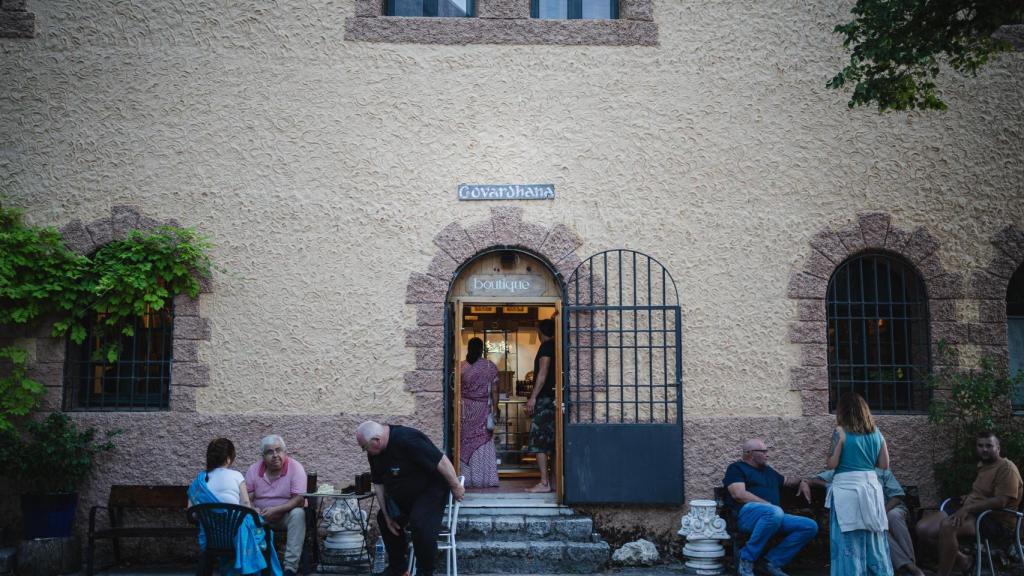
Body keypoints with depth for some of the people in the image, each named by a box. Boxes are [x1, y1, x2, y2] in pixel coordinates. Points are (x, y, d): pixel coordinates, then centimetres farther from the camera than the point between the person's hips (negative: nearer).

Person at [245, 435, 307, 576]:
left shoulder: (295, 467, -13)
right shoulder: (254, 469, -2)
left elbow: (299, 500, -19)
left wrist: (275, 510, -28)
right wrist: (253, 509, -23)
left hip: (287, 515, -3)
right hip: (261, 516, 3)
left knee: (298, 514, -34)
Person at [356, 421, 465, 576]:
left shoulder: (407, 440, -35)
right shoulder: (374, 453, -7)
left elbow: (441, 461, -31)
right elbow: (378, 484, 3)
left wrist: (456, 486, -20)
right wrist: (387, 515, 4)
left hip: (431, 488, -9)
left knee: (420, 524, -28)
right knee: (383, 519, 13)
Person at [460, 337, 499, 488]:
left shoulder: (462, 367, -2)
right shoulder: (490, 366, -1)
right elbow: (494, 391, -2)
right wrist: (495, 410, 3)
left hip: (466, 409, 0)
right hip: (484, 409, 0)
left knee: (467, 441, 5)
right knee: (484, 442, 5)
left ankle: (468, 479, 5)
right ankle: (484, 479, 5)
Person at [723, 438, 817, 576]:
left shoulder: (768, 470, 30)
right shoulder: (737, 468, 6)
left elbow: (787, 480, 46)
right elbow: (739, 494, -10)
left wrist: (802, 481, 23)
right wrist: (769, 506, -14)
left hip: (773, 517, 8)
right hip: (747, 512, -8)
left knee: (810, 526, -8)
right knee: (775, 512, -39)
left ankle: (773, 561, -8)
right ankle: (747, 559, -25)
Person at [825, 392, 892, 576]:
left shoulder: (841, 431, -7)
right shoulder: (875, 432, 8)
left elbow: (832, 463, -10)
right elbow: (884, 464, 11)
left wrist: (826, 462, 12)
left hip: (847, 488, -5)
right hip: (871, 486, 5)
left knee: (849, 543, -1)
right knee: (875, 542, 12)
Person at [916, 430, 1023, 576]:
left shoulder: (1006, 468, -11)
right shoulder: (982, 464, 18)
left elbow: (1000, 501, -22)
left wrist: (968, 508, -27)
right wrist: (968, 498, 11)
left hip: (995, 520, -9)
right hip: (972, 513, 9)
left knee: (948, 526, -37)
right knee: (923, 528, -9)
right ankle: (962, 560, -1)